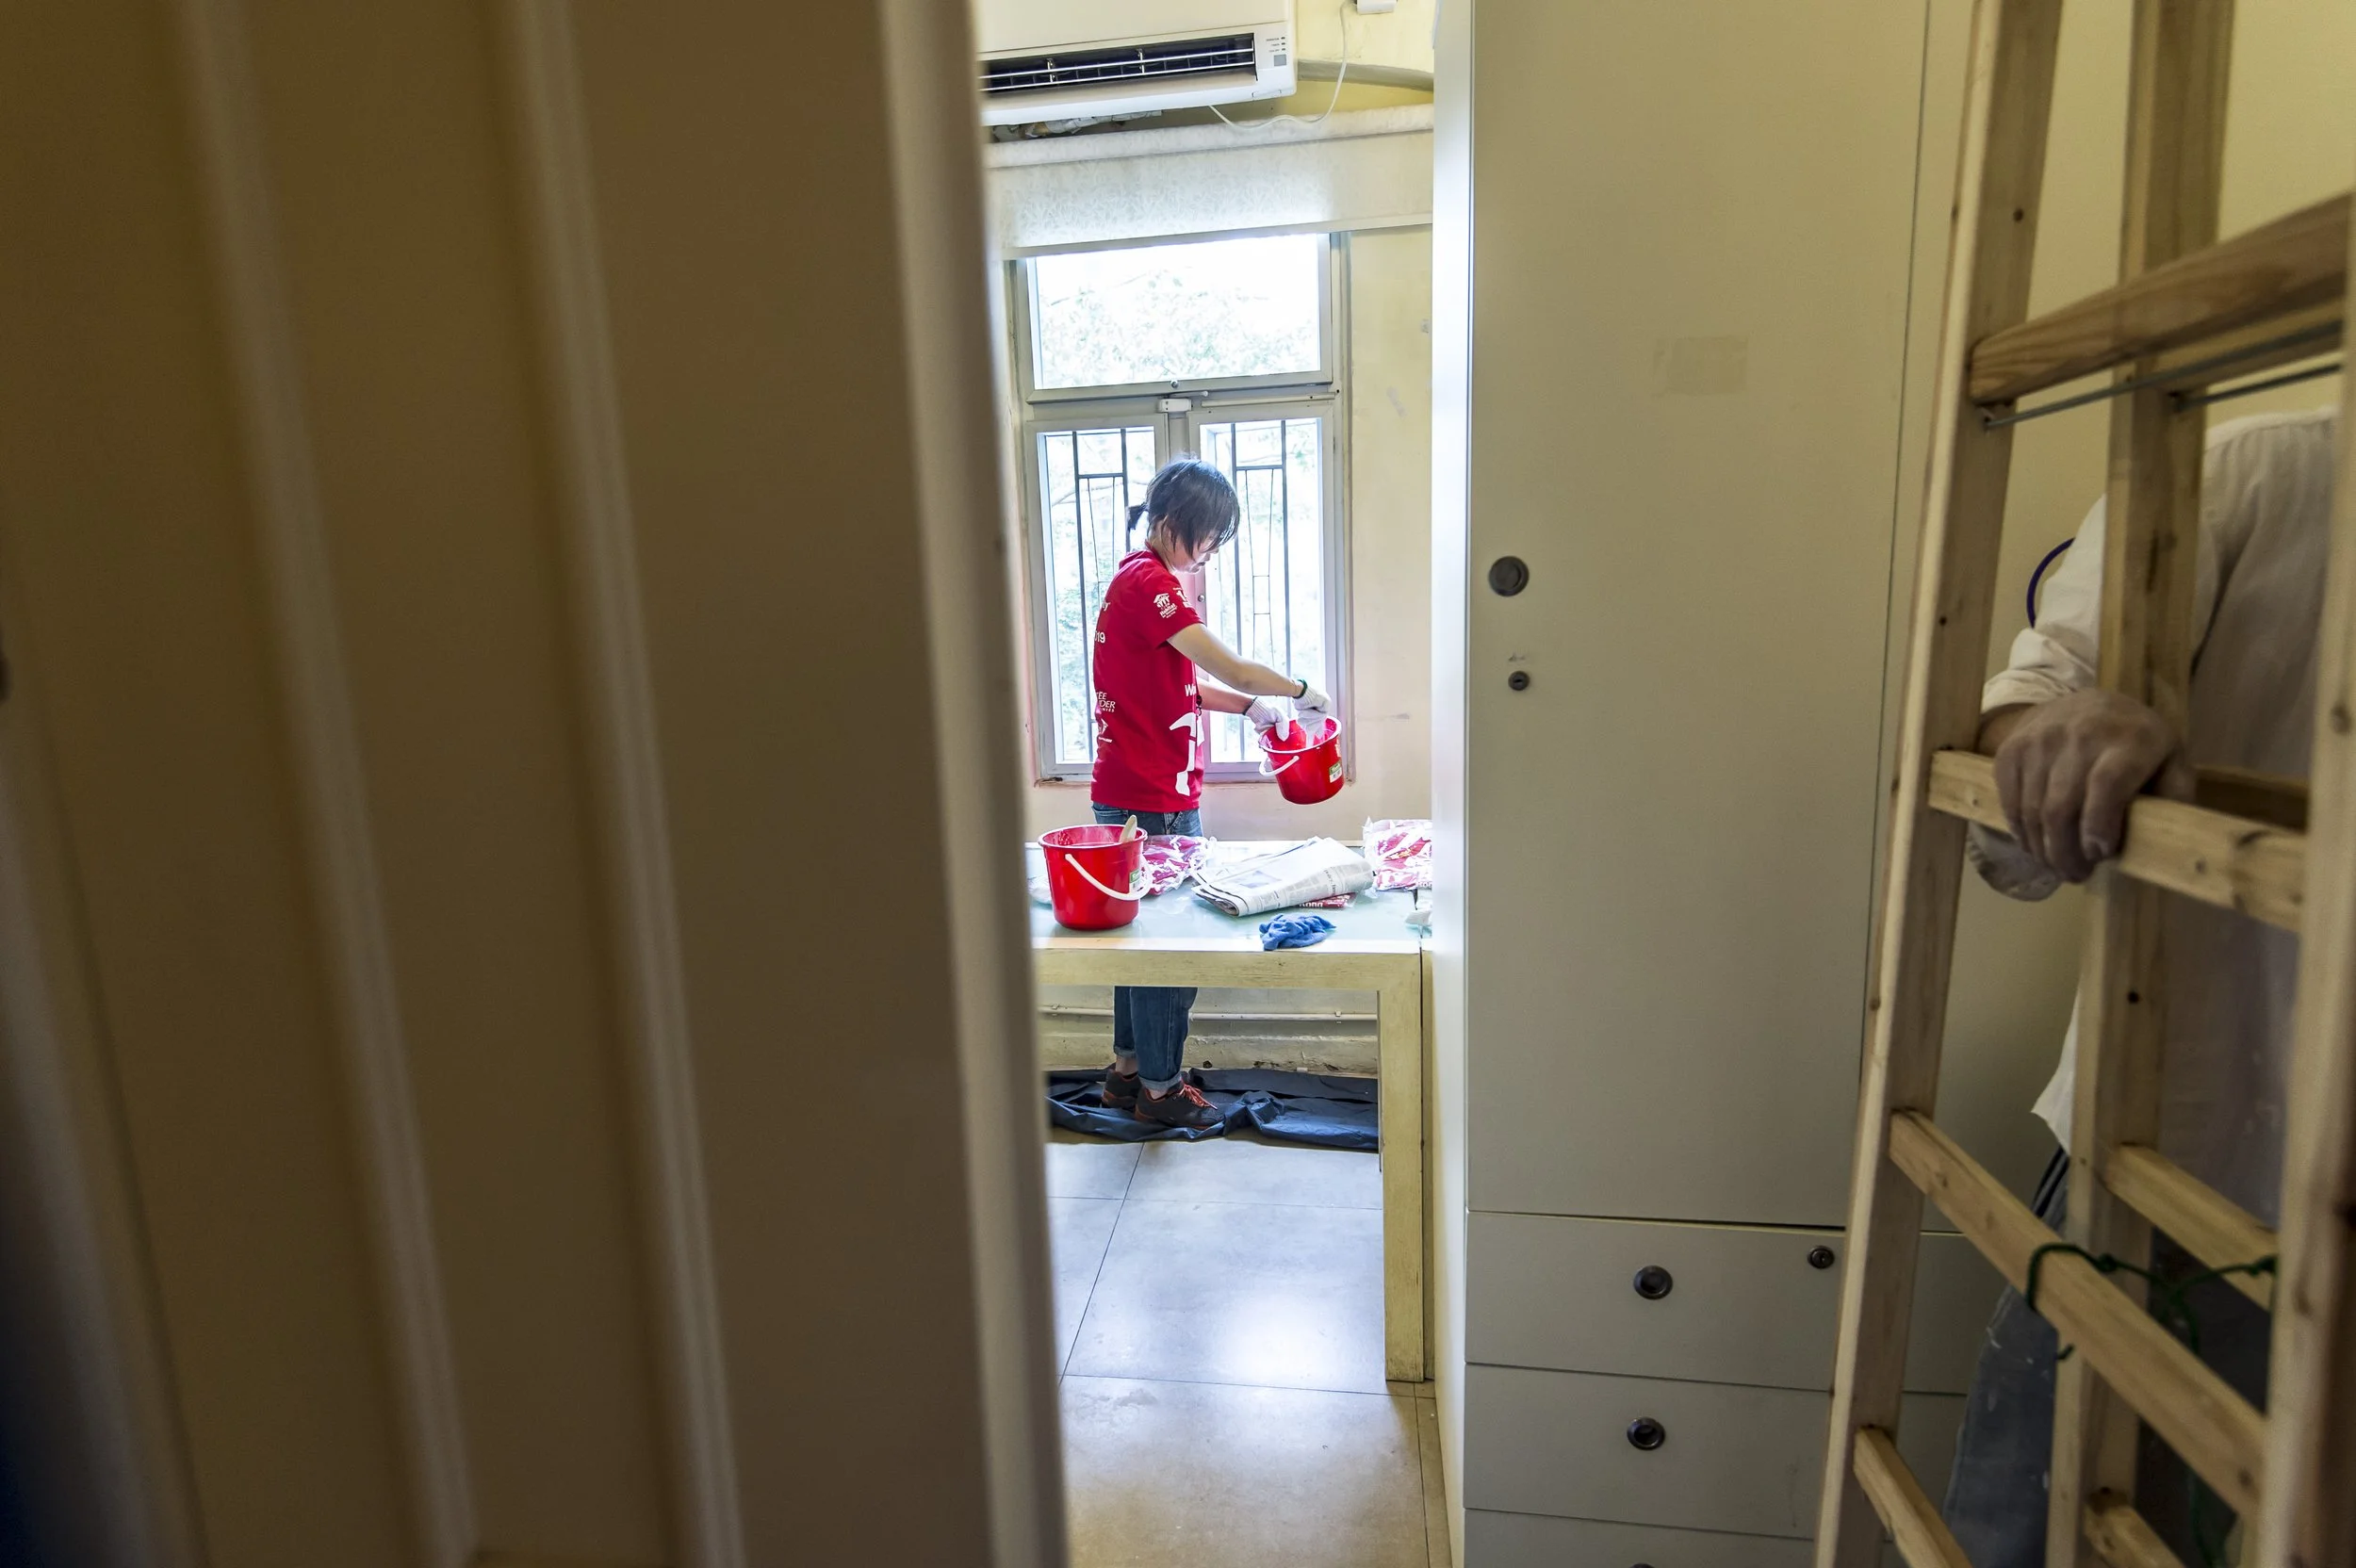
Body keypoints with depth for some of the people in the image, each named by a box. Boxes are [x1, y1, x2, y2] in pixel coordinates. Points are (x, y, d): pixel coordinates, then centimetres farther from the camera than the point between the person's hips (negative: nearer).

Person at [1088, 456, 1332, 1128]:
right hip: (1153, 799, -10)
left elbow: (1182, 684, 18)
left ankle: (1128, 1070, 31)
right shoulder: (1149, 582, -17)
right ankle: (1160, 1088, 17)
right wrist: (1301, 690, -3)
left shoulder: (1139, 578, 15)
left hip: (1131, 793, 10)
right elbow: (1233, 669, -20)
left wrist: (1251, 705, 6)